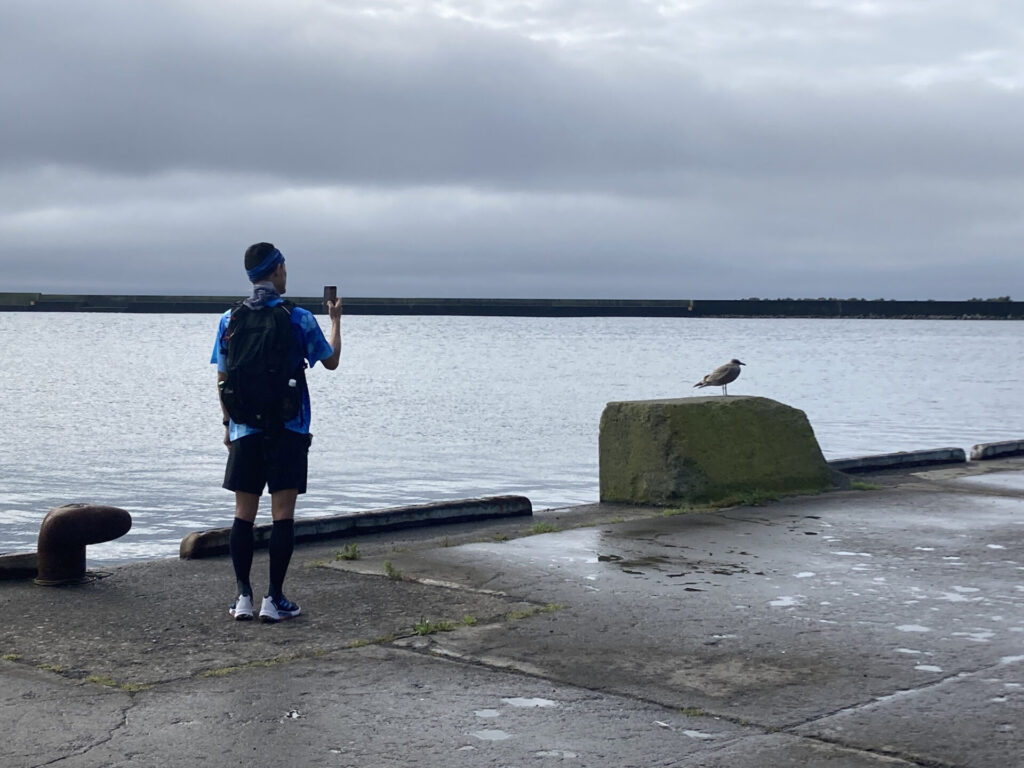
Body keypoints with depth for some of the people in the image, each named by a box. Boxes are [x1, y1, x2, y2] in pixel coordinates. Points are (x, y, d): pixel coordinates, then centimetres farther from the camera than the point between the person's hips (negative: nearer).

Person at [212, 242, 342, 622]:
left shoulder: (229, 319, 3)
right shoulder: (299, 318, -5)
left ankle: (243, 597, 7)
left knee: (244, 513, 8)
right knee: (282, 514, 0)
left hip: (245, 430, 3)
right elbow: (331, 361, 9)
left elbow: (222, 379, 7)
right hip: (288, 429, -3)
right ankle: (274, 599, 0)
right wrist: (336, 320, 23)